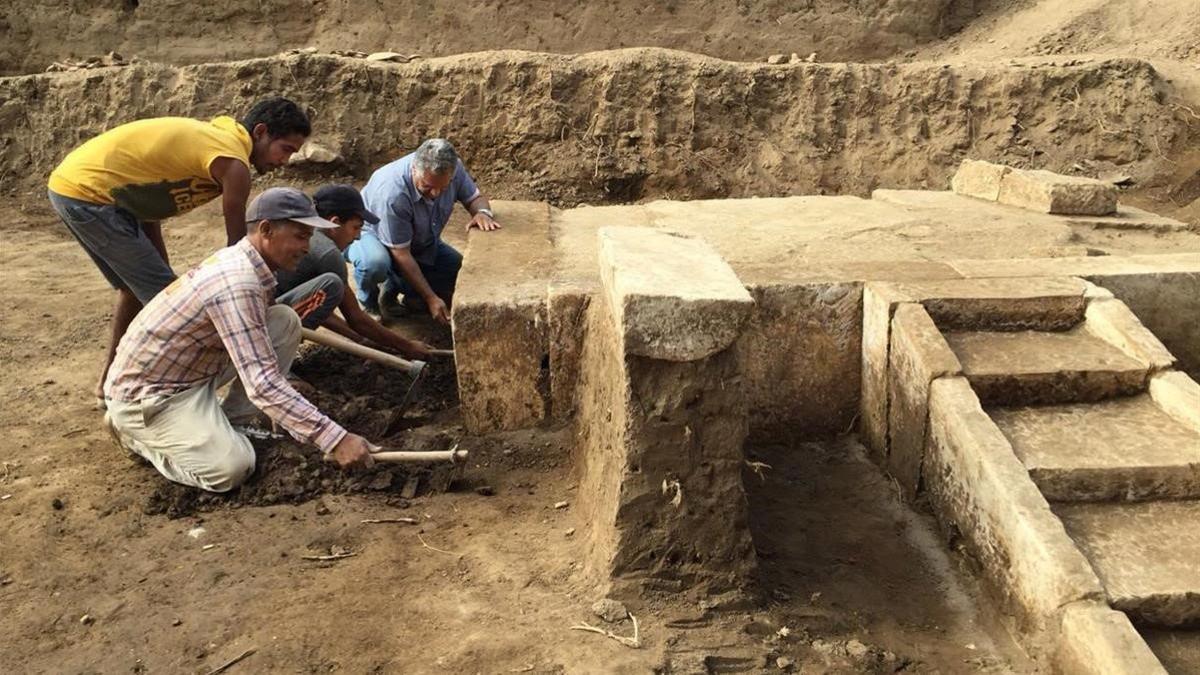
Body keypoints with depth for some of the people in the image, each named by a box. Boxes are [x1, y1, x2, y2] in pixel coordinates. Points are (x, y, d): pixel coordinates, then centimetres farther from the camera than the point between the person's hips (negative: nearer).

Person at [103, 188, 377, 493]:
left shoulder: (242, 261, -1)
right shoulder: (238, 284, -30)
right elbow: (262, 384, -37)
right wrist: (335, 439, -40)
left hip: (191, 370, 9)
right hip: (144, 390, -9)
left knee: (286, 321, -3)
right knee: (231, 467, -26)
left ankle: (226, 422, 6)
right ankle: (134, 431, 1)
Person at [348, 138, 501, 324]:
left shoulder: (453, 167, -24)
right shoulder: (392, 193, -40)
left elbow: (475, 197, -6)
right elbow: (401, 254, -33)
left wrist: (483, 212, -31)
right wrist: (431, 298, -31)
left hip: (419, 242, 6)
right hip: (371, 233, -6)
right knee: (375, 262, -39)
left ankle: (395, 286, 11)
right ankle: (368, 303, -4)